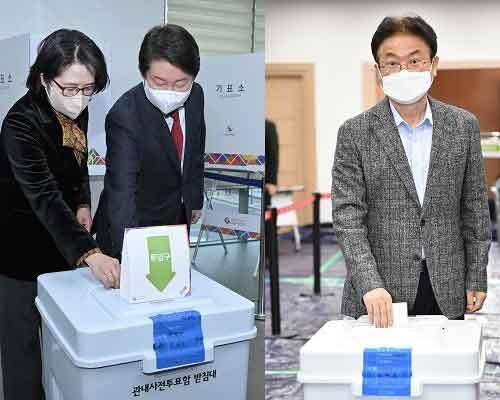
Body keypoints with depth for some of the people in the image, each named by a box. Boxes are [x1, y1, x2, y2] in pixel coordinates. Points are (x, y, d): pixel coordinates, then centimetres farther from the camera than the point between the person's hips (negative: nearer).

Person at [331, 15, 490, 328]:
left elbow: (474, 208, 7)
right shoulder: (355, 134, -4)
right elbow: (348, 217, -9)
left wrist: (476, 279, 4)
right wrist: (370, 285, -19)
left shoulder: (464, 126, 4)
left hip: (447, 291, 2)